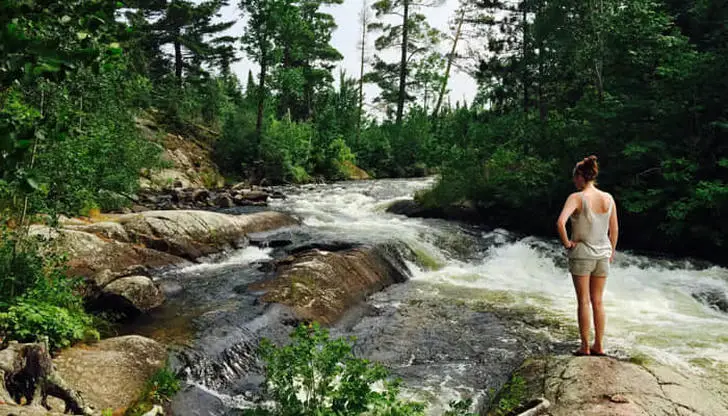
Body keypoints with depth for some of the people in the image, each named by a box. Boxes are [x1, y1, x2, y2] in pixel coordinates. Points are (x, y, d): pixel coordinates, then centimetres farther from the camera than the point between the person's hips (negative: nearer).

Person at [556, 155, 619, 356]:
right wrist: (611, 251, 19)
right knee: (598, 302, 14)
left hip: (581, 254, -4)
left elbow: (560, 222, -28)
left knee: (583, 301, 5)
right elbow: (614, 229, 7)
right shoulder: (608, 198, 2)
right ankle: (599, 345, 20)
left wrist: (566, 242, -13)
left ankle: (585, 346, 11)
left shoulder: (576, 197, -13)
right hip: (602, 254, 5)